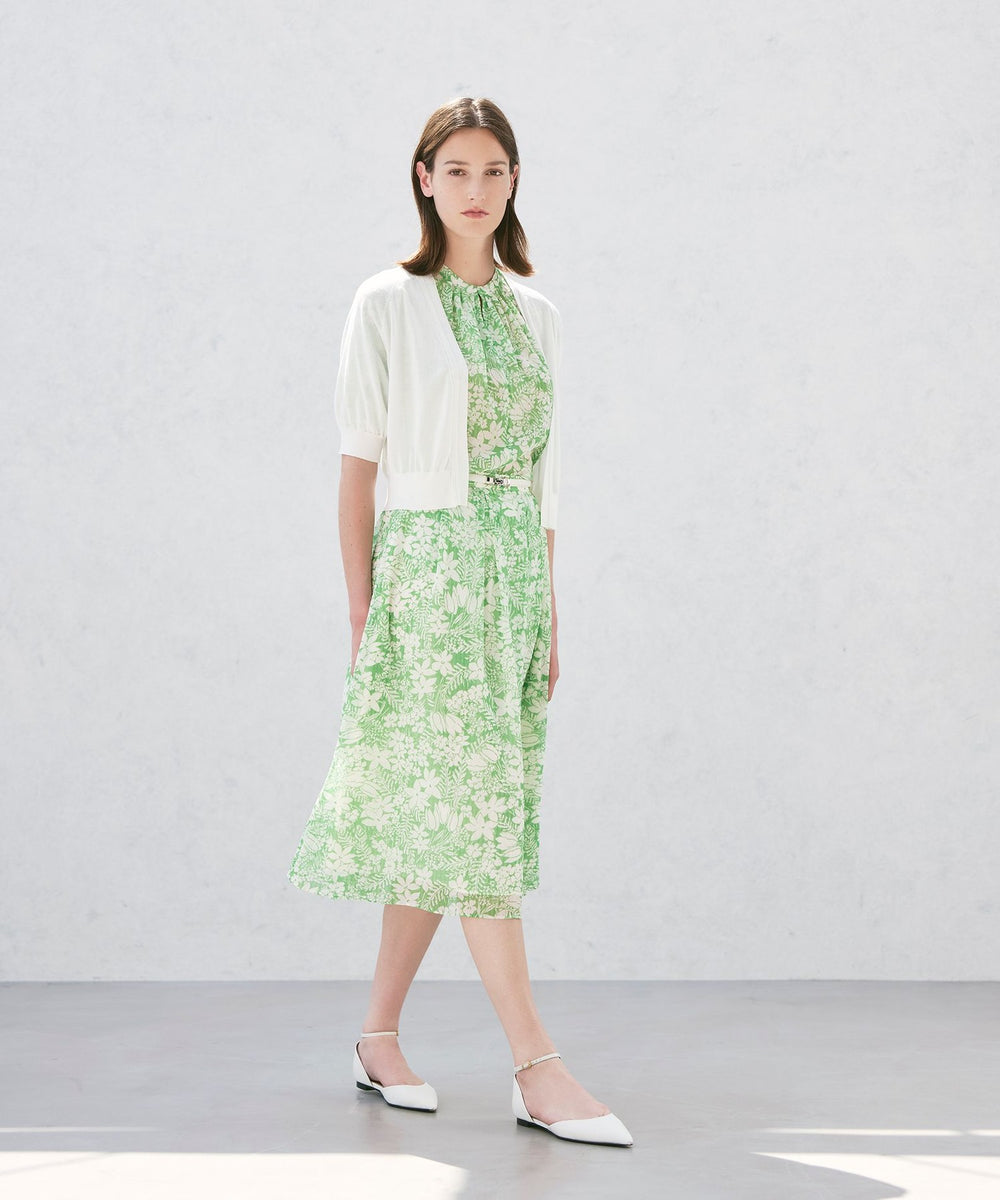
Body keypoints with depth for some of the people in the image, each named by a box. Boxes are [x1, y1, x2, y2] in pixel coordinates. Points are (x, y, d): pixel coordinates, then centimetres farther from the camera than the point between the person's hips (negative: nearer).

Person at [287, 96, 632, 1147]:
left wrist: (549, 609, 12)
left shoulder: (534, 313, 13)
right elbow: (357, 468, -3)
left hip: (511, 576, 6)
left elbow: (542, 471, 15)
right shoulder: (387, 305, -3)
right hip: (425, 570, -6)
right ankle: (538, 1069, -10)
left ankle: (378, 1039, 19)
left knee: (440, 815, 8)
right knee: (468, 805, -9)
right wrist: (360, 616, -7)